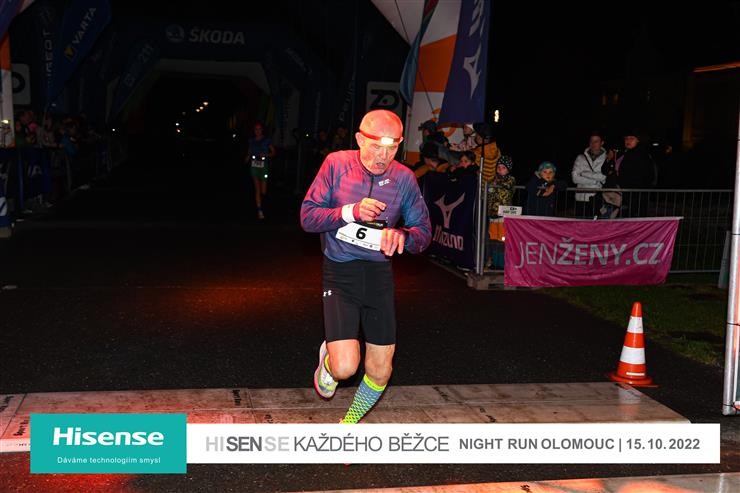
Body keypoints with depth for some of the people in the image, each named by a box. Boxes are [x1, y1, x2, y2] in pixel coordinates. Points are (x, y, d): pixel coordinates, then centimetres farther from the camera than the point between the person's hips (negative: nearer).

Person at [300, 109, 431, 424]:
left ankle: (349, 423, 39)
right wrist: (351, 211, -24)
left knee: (380, 371, 9)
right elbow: (308, 216, -8)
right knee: (345, 367, -17)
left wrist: (401, 236, -22)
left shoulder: (403, 177, -3)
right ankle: (328, 360, 23)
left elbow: (423, 231, 1)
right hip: (340, 272, -3)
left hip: (379, 274, 3)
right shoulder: (337, 164, -7)